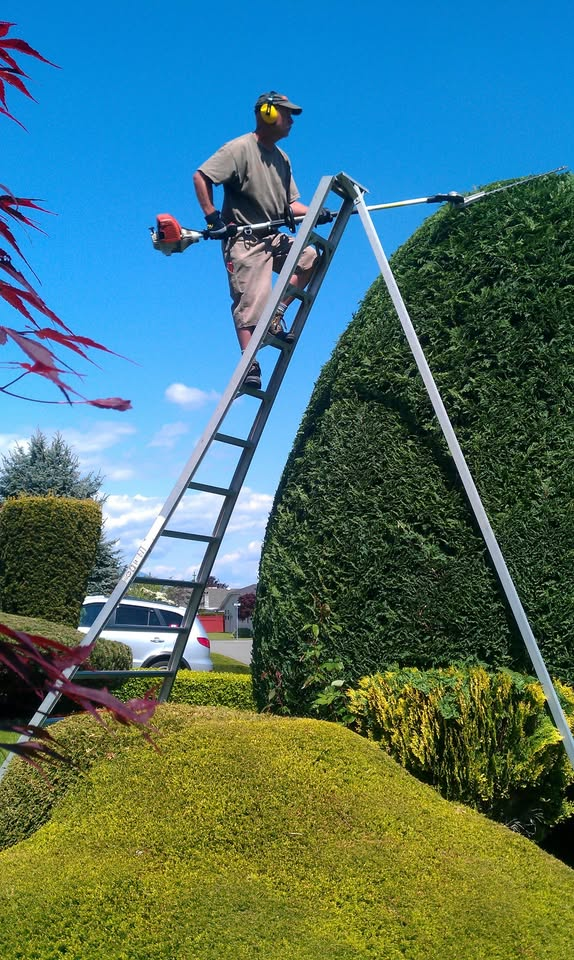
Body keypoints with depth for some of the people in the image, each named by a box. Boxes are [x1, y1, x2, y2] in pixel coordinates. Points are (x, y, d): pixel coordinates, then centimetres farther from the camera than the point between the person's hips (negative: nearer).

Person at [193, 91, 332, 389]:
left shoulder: (282, 158, 16)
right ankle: (250, 368, -16)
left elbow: (291, 203, 16)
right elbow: (200, 176, -13)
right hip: (243, 240, -8)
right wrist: (212, 217, -18)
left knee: (310, 258, -5)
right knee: (250, 301, -16)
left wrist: (316, 214, -2)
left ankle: (275, 317, -1)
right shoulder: (240, 148, -8)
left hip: (273, 238, 8)